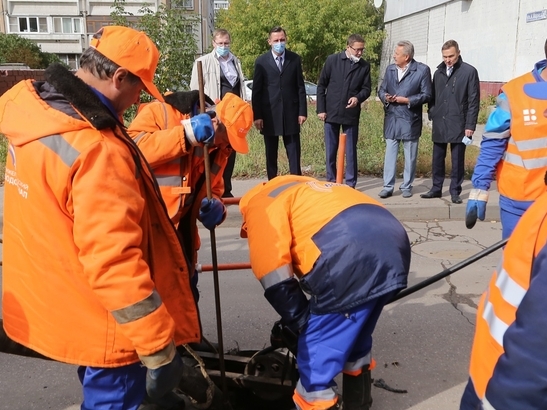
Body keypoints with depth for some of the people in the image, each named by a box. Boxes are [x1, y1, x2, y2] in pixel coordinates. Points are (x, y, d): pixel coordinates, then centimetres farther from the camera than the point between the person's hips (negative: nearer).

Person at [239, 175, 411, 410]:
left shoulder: (258, 206, 12)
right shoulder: (297, 190, 36)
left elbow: (276, 279, -2)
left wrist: (298, 323, 12)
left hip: (352, 260, -9)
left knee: (316, 359, 7)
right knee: (355, 344, 29)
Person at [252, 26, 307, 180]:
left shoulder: (295, 59, 4)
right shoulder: (261, 61, 0)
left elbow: (300, 87, 6)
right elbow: (256, 91, 0)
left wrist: (302, 111, 0)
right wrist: (257, 116, -5)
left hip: (291, 113, 1)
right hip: (269, 114, -1)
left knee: (294, 152, 3)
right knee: (271, 153, 7)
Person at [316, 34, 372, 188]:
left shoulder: (365, 66, 3)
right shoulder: (332, 60, 0)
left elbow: (366, 88, 6)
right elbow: (321, 85, 2)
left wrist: (358, 98, -17)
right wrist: (321, 109, -3)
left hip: (351, 114, 1)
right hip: (331, 112, 0)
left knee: (351, 150, 4)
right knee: (330, 150, 7)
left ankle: (350, 183, 12)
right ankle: (331, 181, 18)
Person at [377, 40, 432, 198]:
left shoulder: (422, 70, -6)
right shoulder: (390, 69, 9)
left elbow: (426, 95, -6)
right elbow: (381, 90, 13)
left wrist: (407, 100, -15)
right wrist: (385, 97, -9)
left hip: (410, 120, -3)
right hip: (391, 118, 4)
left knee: (410, 155, 7)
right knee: (389, 153, 4)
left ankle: (407, 186, 19)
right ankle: (388, 186, 10)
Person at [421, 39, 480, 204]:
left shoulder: (469, 71, -3)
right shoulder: (438, 72, 12)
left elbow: (474, 100, -6)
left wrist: (470, 125, -10)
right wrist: (431, 114, 3)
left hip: (458, 124, -4)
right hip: (439, 123, 4)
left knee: (457, 160, 4)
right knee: (437, 159, 10)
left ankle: (455, 191, 13)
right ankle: (436, 188, 21)